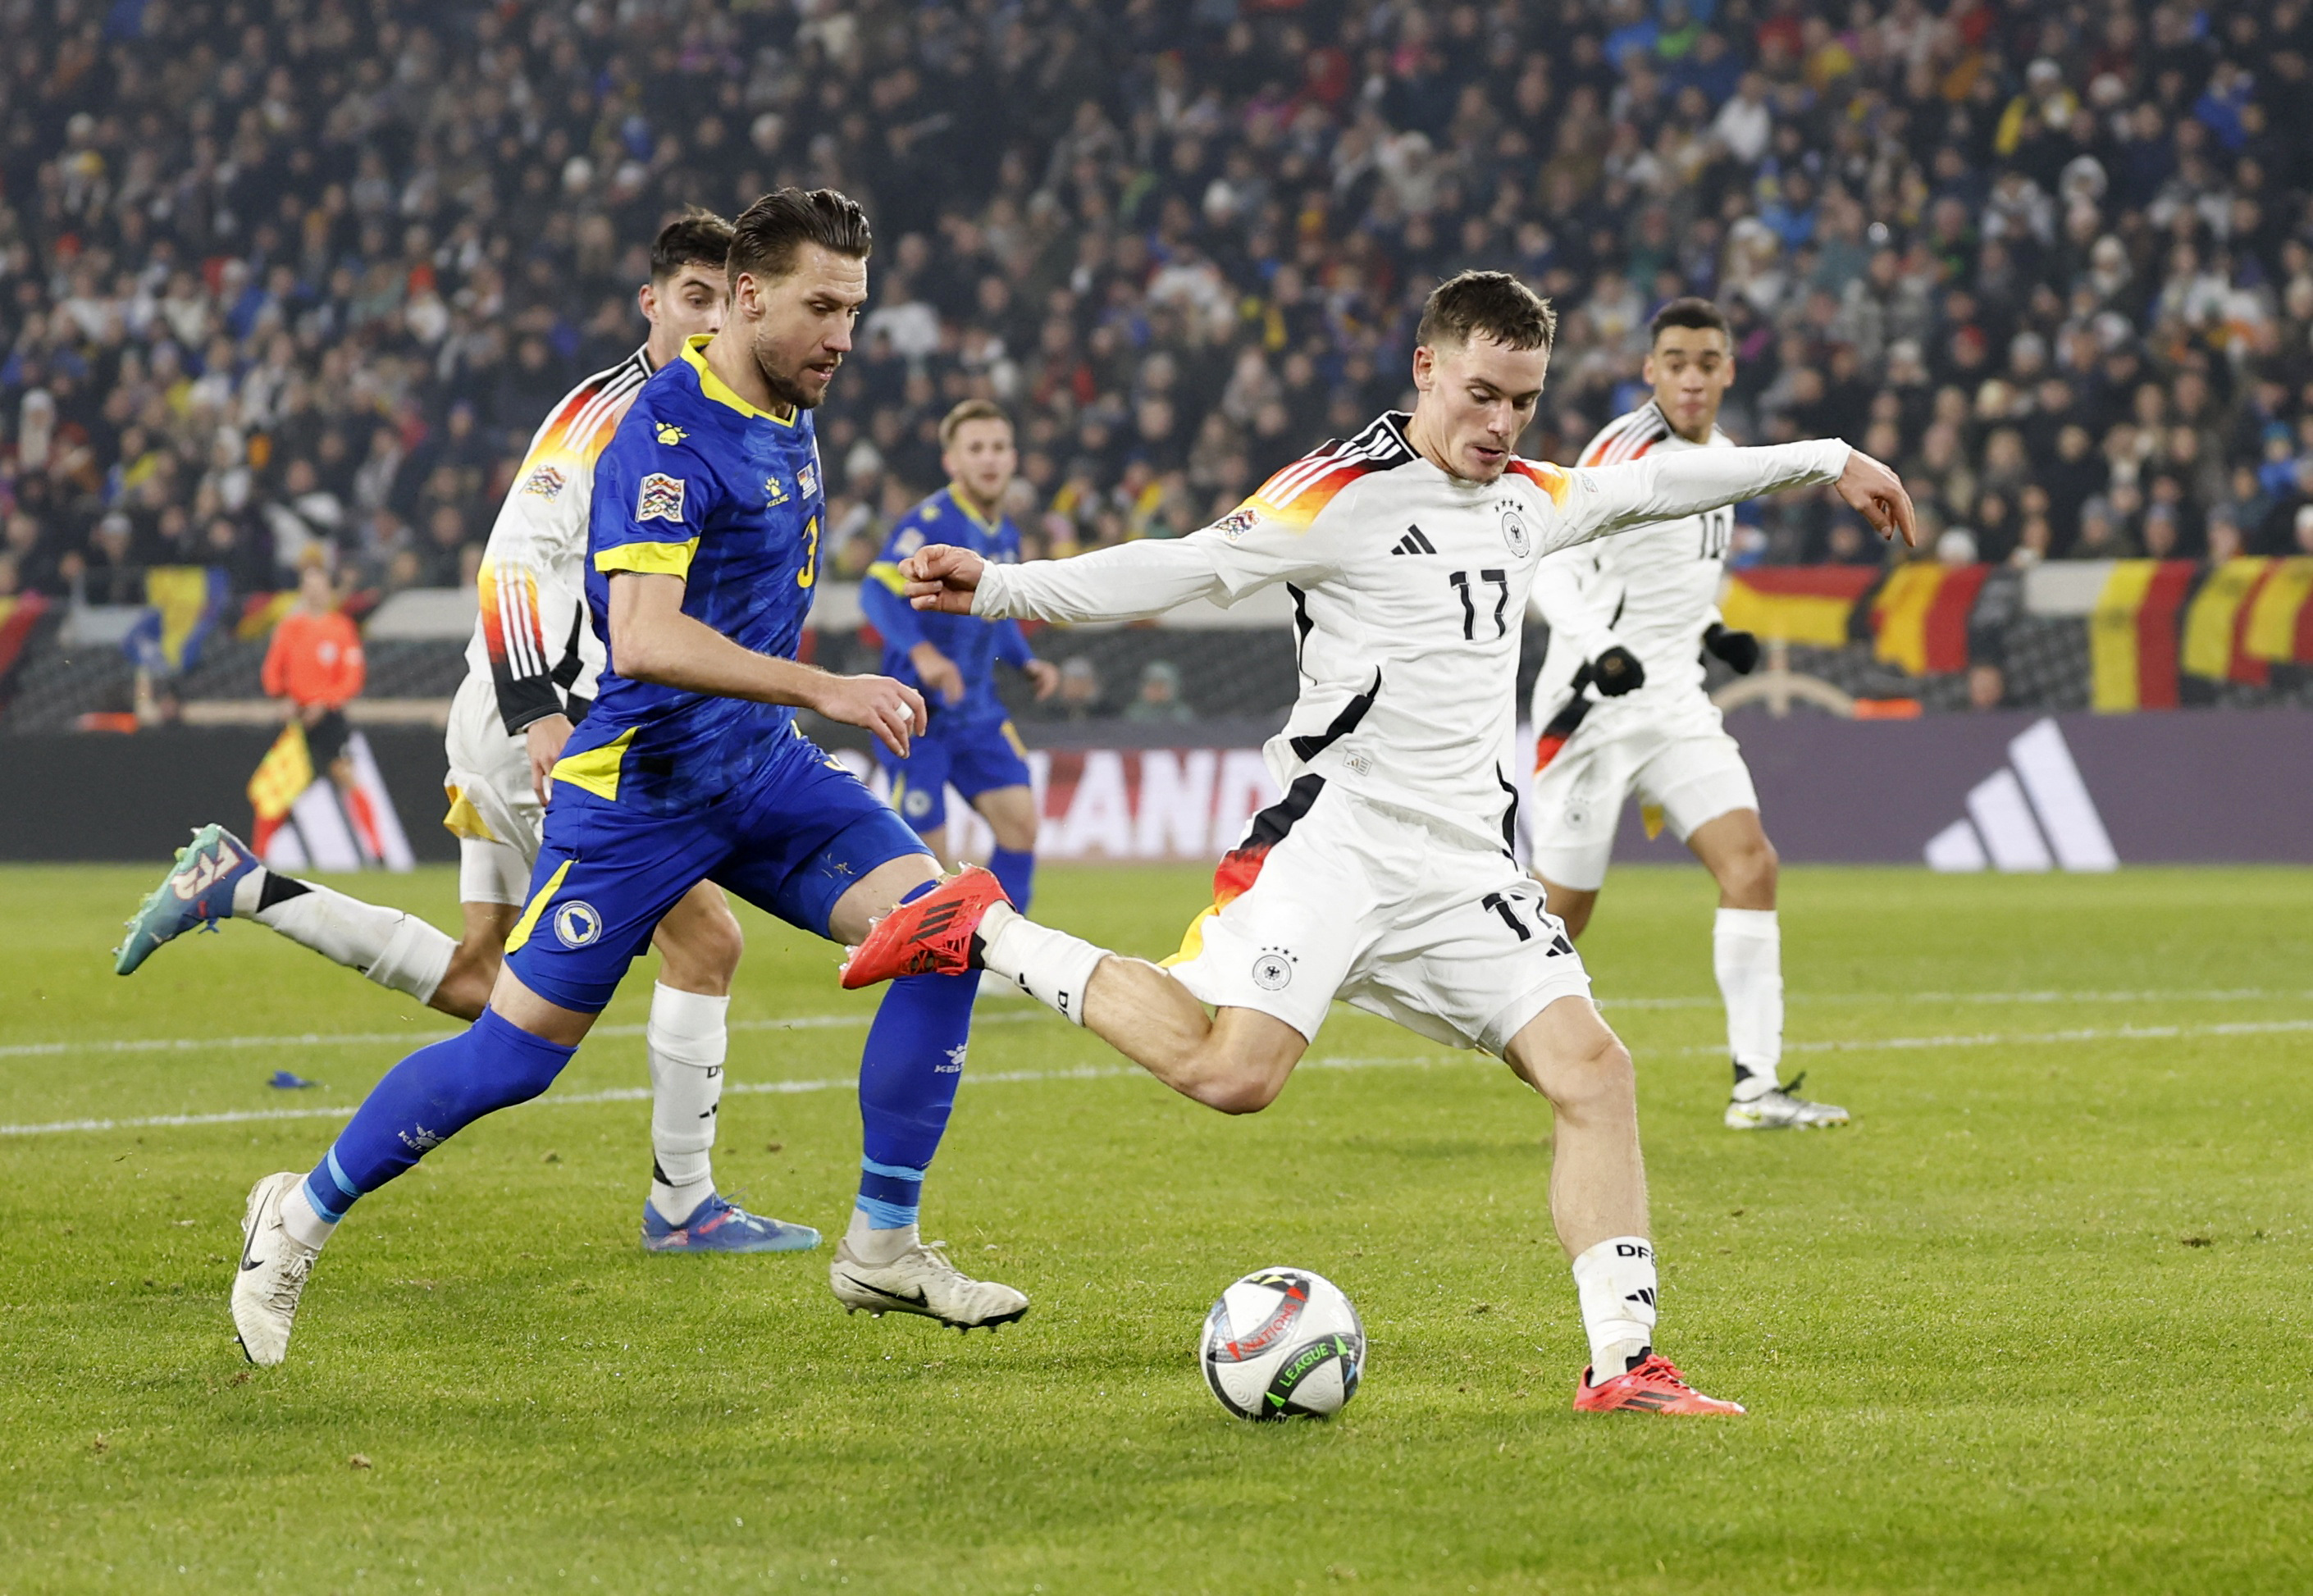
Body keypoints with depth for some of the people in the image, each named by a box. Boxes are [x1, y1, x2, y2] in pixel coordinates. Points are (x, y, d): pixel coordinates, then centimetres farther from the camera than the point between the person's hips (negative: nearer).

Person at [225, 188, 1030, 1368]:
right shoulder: (668, 432, -20)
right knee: (518, 1050, -3)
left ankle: (883, 1246, -3)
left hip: (758, 768, 8)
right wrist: (823, 689, -33)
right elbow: (644, 638, -31)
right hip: (640, 784, -8)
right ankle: (304, 1215, 18)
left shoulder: (785, 418, 9)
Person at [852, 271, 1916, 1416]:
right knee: (1231, 1069, -23)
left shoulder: (1530, 500, 15)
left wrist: (1826, 462, 38)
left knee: (1593, 1071, -7)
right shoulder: (1345, 494, -7)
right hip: (1338, 836, -7)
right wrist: (1000, 589, -25)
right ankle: (985, 935, -5)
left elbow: (1657, 484, 31)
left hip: (1465, 868, 7)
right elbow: (1186, 569, -13)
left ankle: (1622, 1362, -2)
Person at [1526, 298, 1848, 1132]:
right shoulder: (1622, 451, -13)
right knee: (1563, 908, -2)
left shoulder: (1721, 456, 12)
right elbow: (1548, 566, -18)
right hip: (1596, 701, -7)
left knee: (1750, 863, -10)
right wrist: (1595, 648, -34)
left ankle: (1755, 1086, -12)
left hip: (1674, 703, 7)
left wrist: (1712, 631, 11)